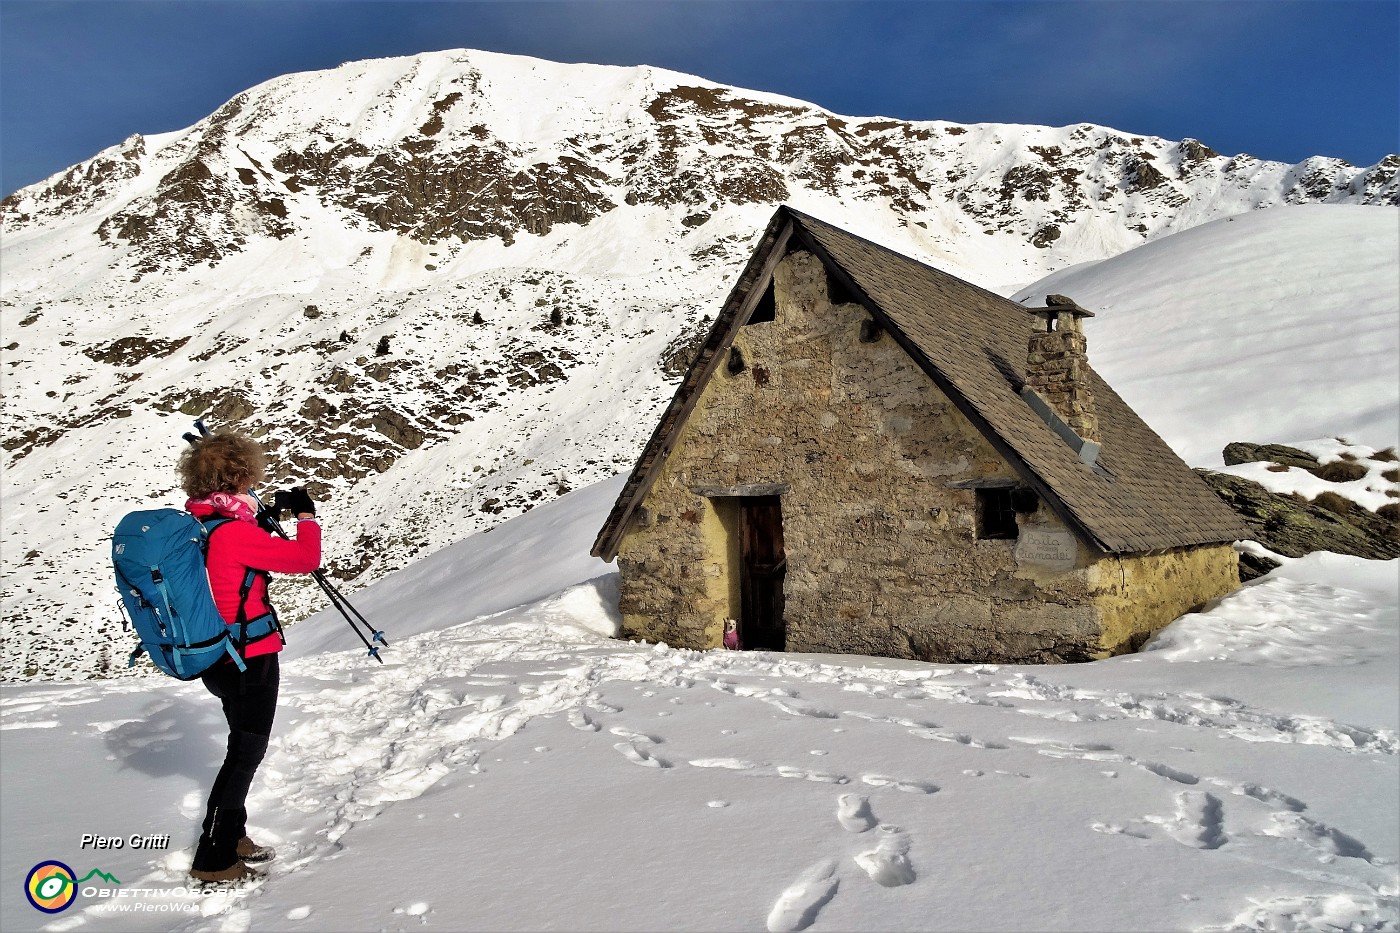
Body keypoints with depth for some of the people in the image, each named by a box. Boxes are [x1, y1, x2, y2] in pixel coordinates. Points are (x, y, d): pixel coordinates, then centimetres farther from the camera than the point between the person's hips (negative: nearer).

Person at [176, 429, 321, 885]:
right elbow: (306, 559, -20)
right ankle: (213, 860, 14)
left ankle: (231, 837, 37)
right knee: (246, 753, 5)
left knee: (244, 747, 24)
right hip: (251, 658, -9)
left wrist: (262, 521, 12)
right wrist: (306, 514, -6)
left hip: (216, 659, 9)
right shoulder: (234, 533, -24)